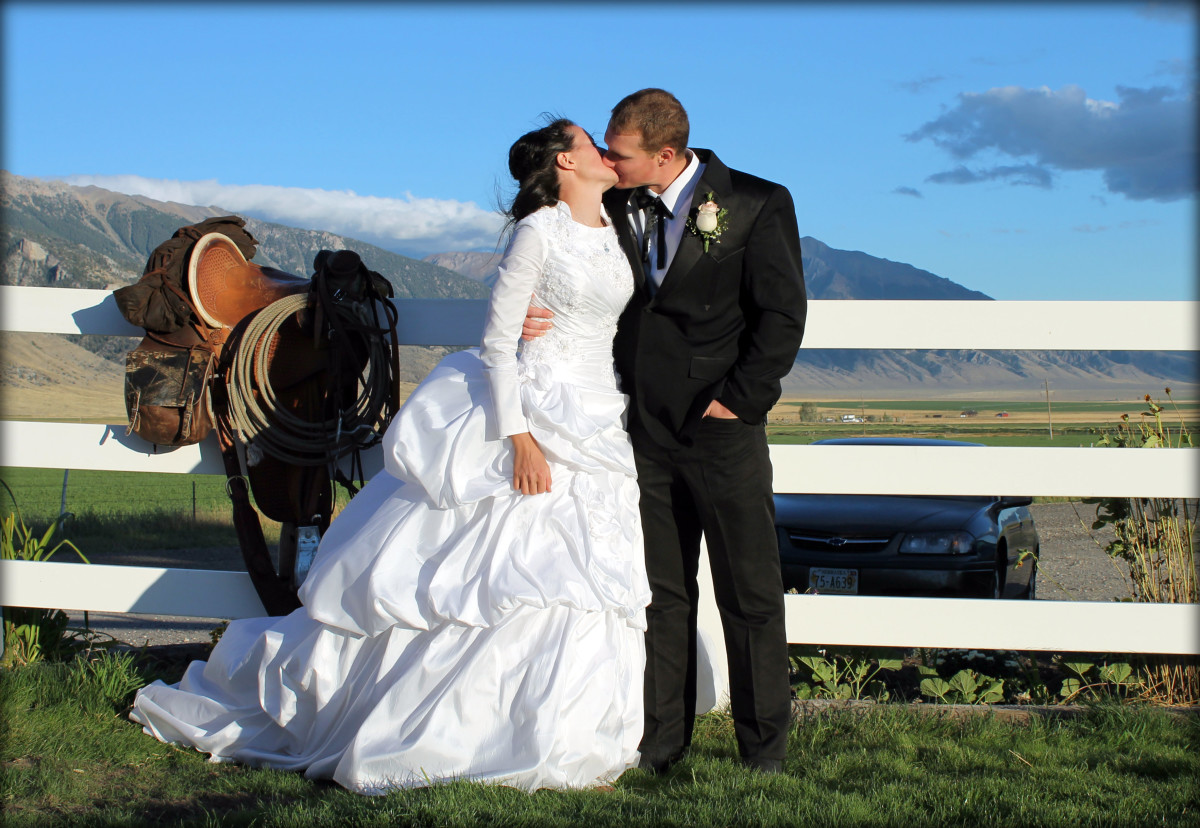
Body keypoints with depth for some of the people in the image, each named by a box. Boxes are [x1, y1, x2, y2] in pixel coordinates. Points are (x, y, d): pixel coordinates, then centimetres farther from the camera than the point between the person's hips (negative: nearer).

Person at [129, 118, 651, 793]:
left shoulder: (612, 227, 12)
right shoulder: (540, 231, -10)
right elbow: (498, 342, -13)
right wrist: (521, 441, -19)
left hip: (596, 431, 7)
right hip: (531, 415, -7)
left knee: (578, 594, 5)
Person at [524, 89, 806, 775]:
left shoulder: (757, 204, -6)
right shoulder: (616, 204, 6)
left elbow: (783, 314, -8)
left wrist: (739, 398, -12)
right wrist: (534, 311, -5)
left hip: (721, 429, -4)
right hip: (646, 429, 4)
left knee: (750, 594, 4)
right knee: (661, 593, 10)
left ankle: (766, 744, 17)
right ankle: (661, 743, 20)